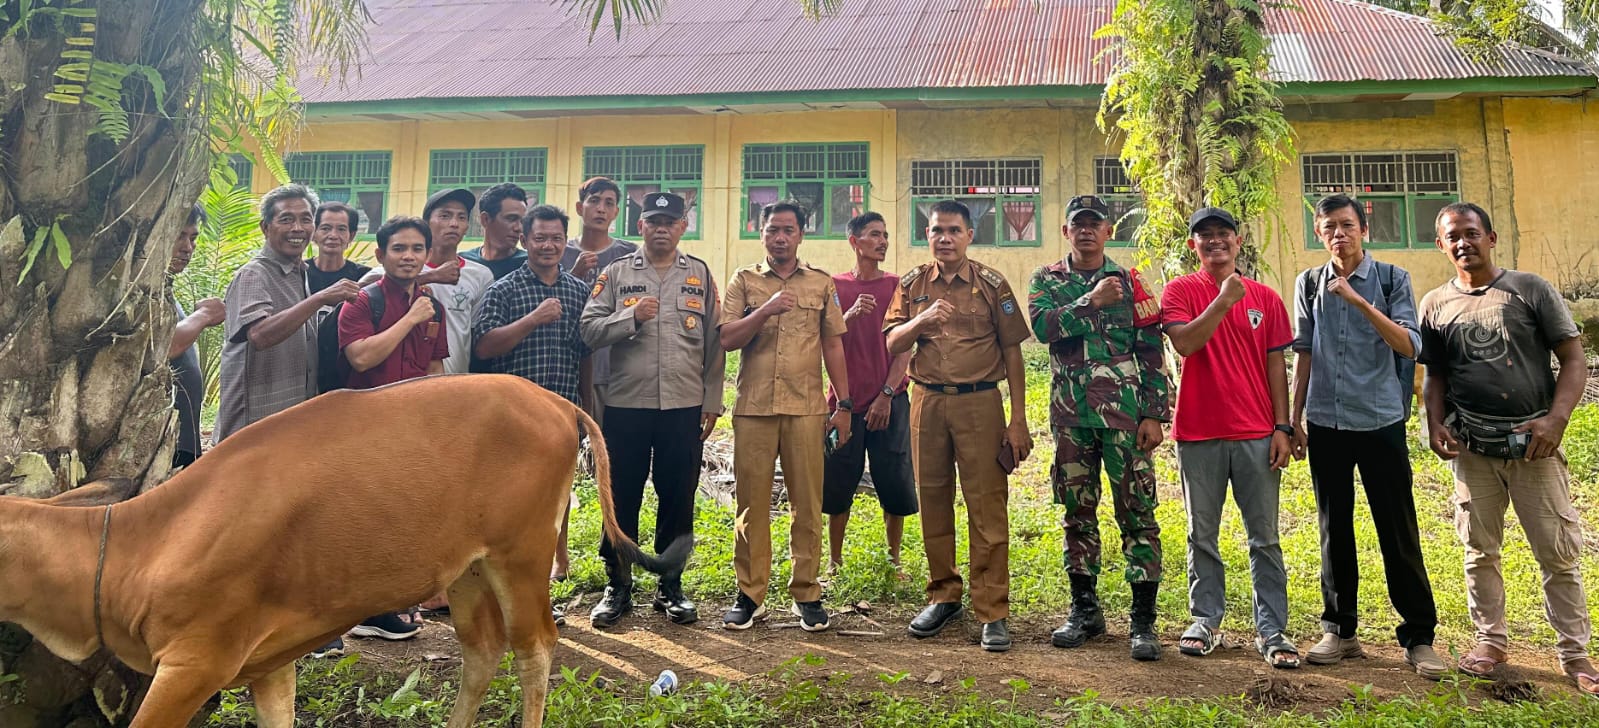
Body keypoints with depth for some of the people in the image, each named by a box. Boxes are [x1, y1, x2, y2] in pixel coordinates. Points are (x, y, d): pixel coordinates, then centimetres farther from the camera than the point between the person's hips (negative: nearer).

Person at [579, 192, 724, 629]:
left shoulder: (700, 275, 10)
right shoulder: (616, 273, 7)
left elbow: (714, 342, 9)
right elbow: (589, 330, 0)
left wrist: (712, 401, 5)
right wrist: (631, 317, -16)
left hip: (685, 407, 1)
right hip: (625, 405, -1)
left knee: (678, 498, 7)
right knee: (622, 498, 6)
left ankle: (671, 587, 20)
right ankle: (618, 587, 19)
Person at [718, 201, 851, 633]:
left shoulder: (822, 285, 12)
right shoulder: (744, 282, 9)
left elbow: (833, 345, 12)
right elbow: (726, 339, -1)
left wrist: (844, 405, 7)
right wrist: (766, 310, -15)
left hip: (806, 407, 0)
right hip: (753, 406, 0)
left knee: (807, 503, 3)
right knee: (751, 503, 3)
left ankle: (806, 594, 13)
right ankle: (750, 595, 13)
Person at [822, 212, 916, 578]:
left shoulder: (897, 286, 5)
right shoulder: (834, 286, 6)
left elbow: (904, 347, 1)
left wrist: (887, 394, -8)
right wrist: (850, 316, -17)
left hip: (890, 401, 0)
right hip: (845, 401, 0)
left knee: (895, 485, 1)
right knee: (837, 485, 2)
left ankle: (894, 560, 15)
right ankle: (835, 562, 13)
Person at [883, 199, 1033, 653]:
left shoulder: (991, 284, 3)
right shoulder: (912, 285, 10)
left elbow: (1012, 352, 3)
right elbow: (892, 343, 5)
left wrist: (1018, 420, -2)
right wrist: (922, 321, -16)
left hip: (980, 402, -3)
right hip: (927, 402, 3)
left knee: (987, 508, -3)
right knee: (933, 503, 10)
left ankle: (993, 612, 3)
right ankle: (943, 596, 24)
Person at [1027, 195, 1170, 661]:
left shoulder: (1129, 282, 7)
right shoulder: (1046, 280, 10)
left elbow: (1153, 353, 3)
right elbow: (1042, 326, -10)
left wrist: (1154, 414, -4)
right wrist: (1092, 302, -17)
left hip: (1125, 413, -2)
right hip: (1070, 414, 2)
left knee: (1137, 513, -4)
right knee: (1078, 513, 9)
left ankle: (1143, 621, 2)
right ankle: (1085, 610, 21)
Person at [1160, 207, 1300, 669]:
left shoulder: (1265, 298, 8)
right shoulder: (1180, 291, 3)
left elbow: (1275, 365, 7)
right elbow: (1184, 343, -14)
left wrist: (1282, 427, 2)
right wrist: (1223, 300, -17)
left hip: (1257, 434, 1)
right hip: (1198, 433, -1)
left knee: (1265, 538, 4)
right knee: (1202, 536, 8)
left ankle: (1271, 631, 10)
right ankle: (1206, 621, 20)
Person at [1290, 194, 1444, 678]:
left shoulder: (1392, 279, 0)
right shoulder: (1309, 284, 7)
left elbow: (1410, 347, -11)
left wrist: (1360, 302, -20)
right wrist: (1295, 417, 8)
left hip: (1381, 421, -2)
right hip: (1326, 424, 2)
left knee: (1398, 532, 1)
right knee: (1334, 530, 8)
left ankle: (1418, 637, 11)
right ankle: (1339, 630, 18)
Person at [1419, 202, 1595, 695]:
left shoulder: (1531, 290, -1)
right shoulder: (1436, 305, 7)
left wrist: (1556, 419, -15)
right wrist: (1435, 424, -3)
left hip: (1534, 445, -2)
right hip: (1473, 449, 3)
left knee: (1559, 553, 2)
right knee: (1480, 551, 10)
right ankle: (1491, 640, 24)